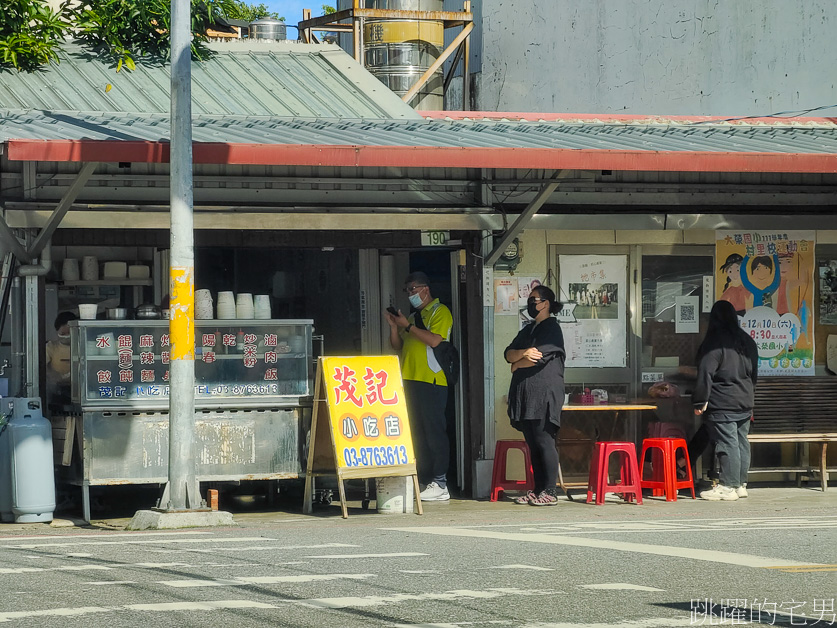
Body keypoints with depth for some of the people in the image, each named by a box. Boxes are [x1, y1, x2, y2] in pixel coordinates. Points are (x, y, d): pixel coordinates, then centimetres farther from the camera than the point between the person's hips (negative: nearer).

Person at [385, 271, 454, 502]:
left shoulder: (440, 312, -2)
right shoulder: (414, 316, 23)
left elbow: (435, 340, -17)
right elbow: (398, 346, 23)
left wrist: (407, 326, -12)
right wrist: (394, 326, 6)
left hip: (431, 380, -9)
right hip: (411, 380, 9)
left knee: (434, 431, -10)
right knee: (417, 433, 8)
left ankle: (439, 484, -12)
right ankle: (423, 479, 12)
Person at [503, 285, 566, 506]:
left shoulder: (551, 328, -3)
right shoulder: (528, 330, 23)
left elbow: (538, 358, -14)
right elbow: (509, 353, 11)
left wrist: (517, 364, 3)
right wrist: (524, 353, -11)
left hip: (544, 394, -8)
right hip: (525, 395, 8)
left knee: (544, 442, -10)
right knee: (533, 444, 7)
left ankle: (550, 492, -10)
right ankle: (537, 490, 9)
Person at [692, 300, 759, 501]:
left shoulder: (714, 343, -12)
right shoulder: (747, 341, 11)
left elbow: (705, 373, -15)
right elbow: (754, 373, 20)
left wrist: (700, 401, -12)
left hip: (722, 404, -7)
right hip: (745, 402, 7)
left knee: (727, 444, -7)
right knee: (741, 443, 11)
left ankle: (728, 486, -6)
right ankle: (740, 484, 16)